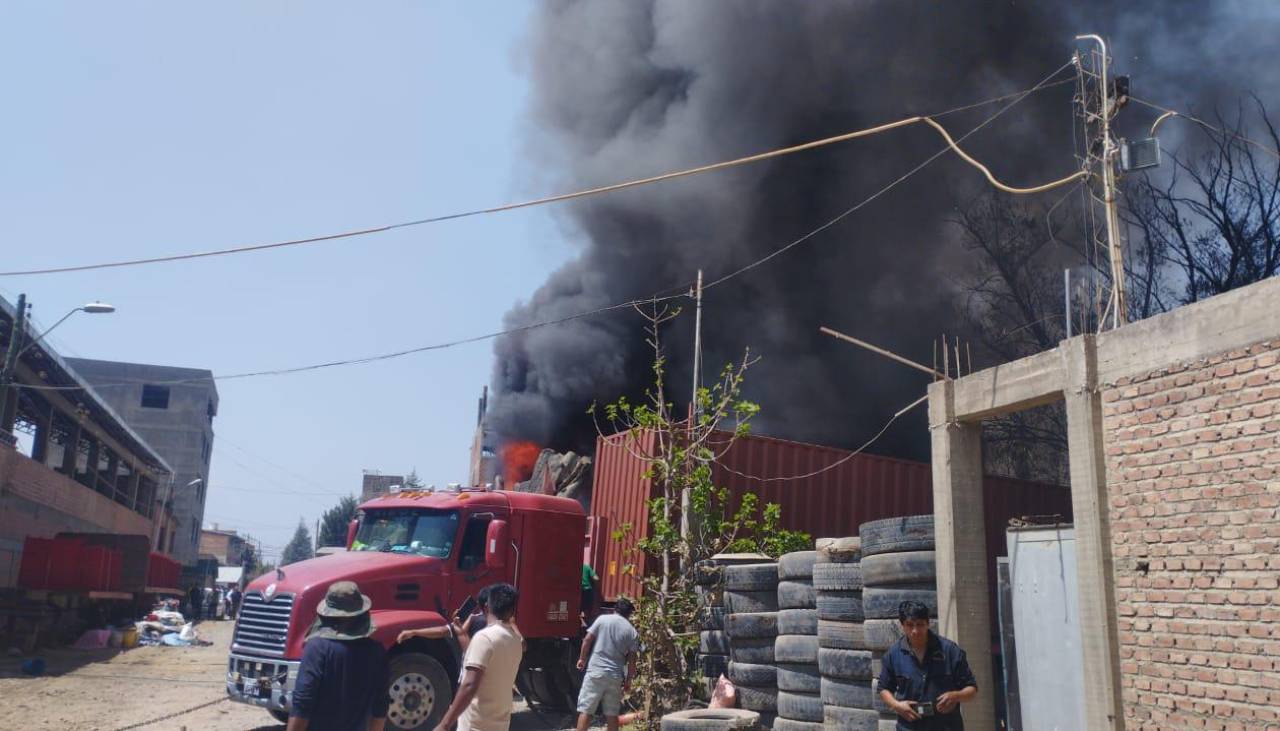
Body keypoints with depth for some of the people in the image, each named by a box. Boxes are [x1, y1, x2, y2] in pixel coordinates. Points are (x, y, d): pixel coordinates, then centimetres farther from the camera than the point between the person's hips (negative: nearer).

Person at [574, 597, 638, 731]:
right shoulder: (632, 632, 5)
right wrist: (628, 680, 13)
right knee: (612, 713, 12)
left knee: (586, 710, 0)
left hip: (596, 671, -2)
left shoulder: (603, 619, 2)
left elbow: (587, 640, -2)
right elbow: (632, 660, 4)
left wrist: (582, 659, 11)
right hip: (616, 675, 2)